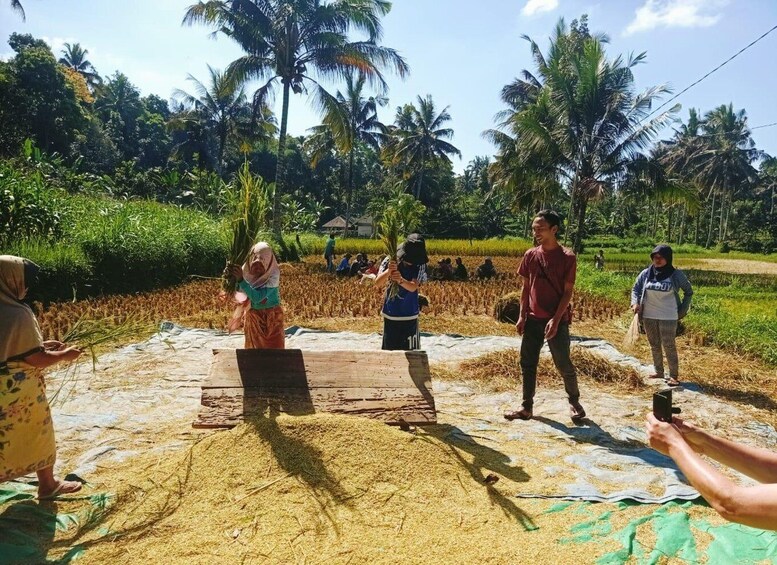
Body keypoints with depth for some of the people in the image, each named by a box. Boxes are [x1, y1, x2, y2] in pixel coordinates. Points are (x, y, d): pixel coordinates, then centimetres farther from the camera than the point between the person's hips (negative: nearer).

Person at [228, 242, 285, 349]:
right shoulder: (246, 271, -12)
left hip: (272, 317, -3)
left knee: (274, 348, 0)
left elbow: (257, 297, -30)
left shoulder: (273, 274, -23)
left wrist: (241, 280, -37)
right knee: (254, 348, 11)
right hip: (253, 316, 3)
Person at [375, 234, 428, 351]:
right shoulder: (390, 261, -8)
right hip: (390, 314, 1)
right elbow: (377, 282, -17)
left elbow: (413, 287, -23)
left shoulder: (420, 265, -9)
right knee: (389, 348, 11)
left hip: (409, 316, -1)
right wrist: (388, 271, -38)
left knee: (410, 350, 3)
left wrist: (401, 280, -45)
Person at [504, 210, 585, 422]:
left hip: (557, 321, -4)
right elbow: (525, 287, 9)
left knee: (564, 365, 2)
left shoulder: (567, 257, -8)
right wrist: (522, 316, 2)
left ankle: (574, 402, 25)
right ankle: (527, 407, 17)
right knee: (527, 364, 6)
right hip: (533, 320, 5)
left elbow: (568, 292, -9)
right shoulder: (530, 255, 5)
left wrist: (555, 320, -17)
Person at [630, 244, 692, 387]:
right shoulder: (646, 273, -1)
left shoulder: (676, 275, -6)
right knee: (654, 345, 12)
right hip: (648, 316, 4)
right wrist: (635, 303, -7)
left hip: (668, 317, -3)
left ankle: (673, 376, 6)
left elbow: (689, 292, 6)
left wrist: (683, 310, 2)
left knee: (669, 346, -1)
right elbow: (635, 288, 10)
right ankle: (659, 372, 24)